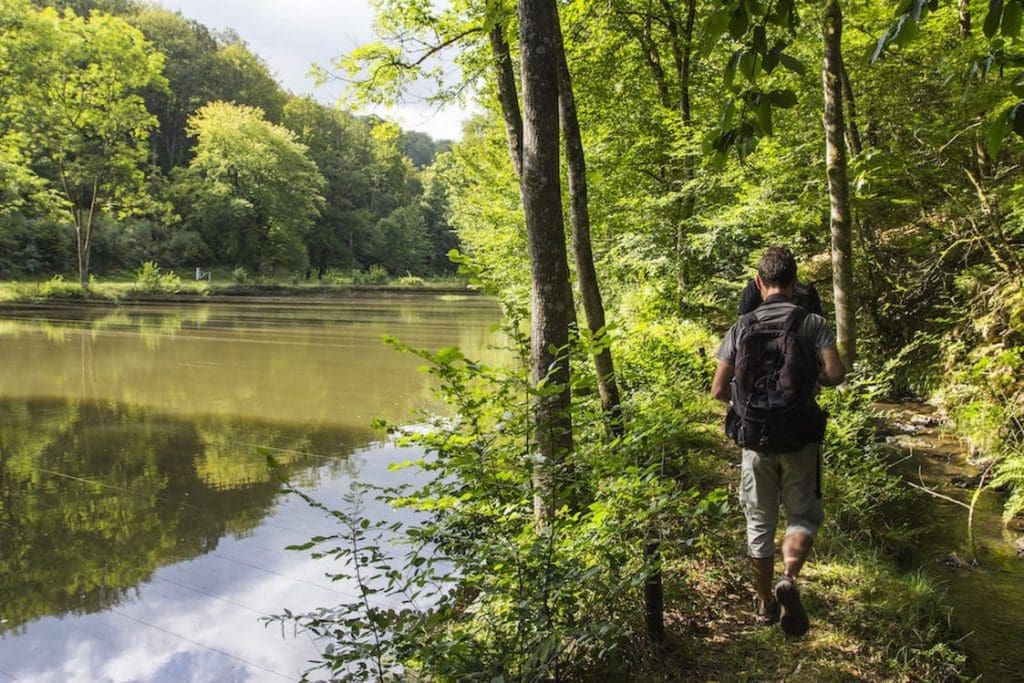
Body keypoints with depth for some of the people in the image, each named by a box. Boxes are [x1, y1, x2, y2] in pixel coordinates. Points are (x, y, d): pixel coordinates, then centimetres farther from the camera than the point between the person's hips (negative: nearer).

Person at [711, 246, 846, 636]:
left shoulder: (741, 328, -1)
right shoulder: (813, 324, -5)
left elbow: (718, 390, -4)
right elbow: (835, 374, -17)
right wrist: (811, 380, 5)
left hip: (756, 439, 2)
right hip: (800, 438, -1)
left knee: (760, 522, 14)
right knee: (803, 514, 13)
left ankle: (765, 604, 25)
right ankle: (789, 578, -13)